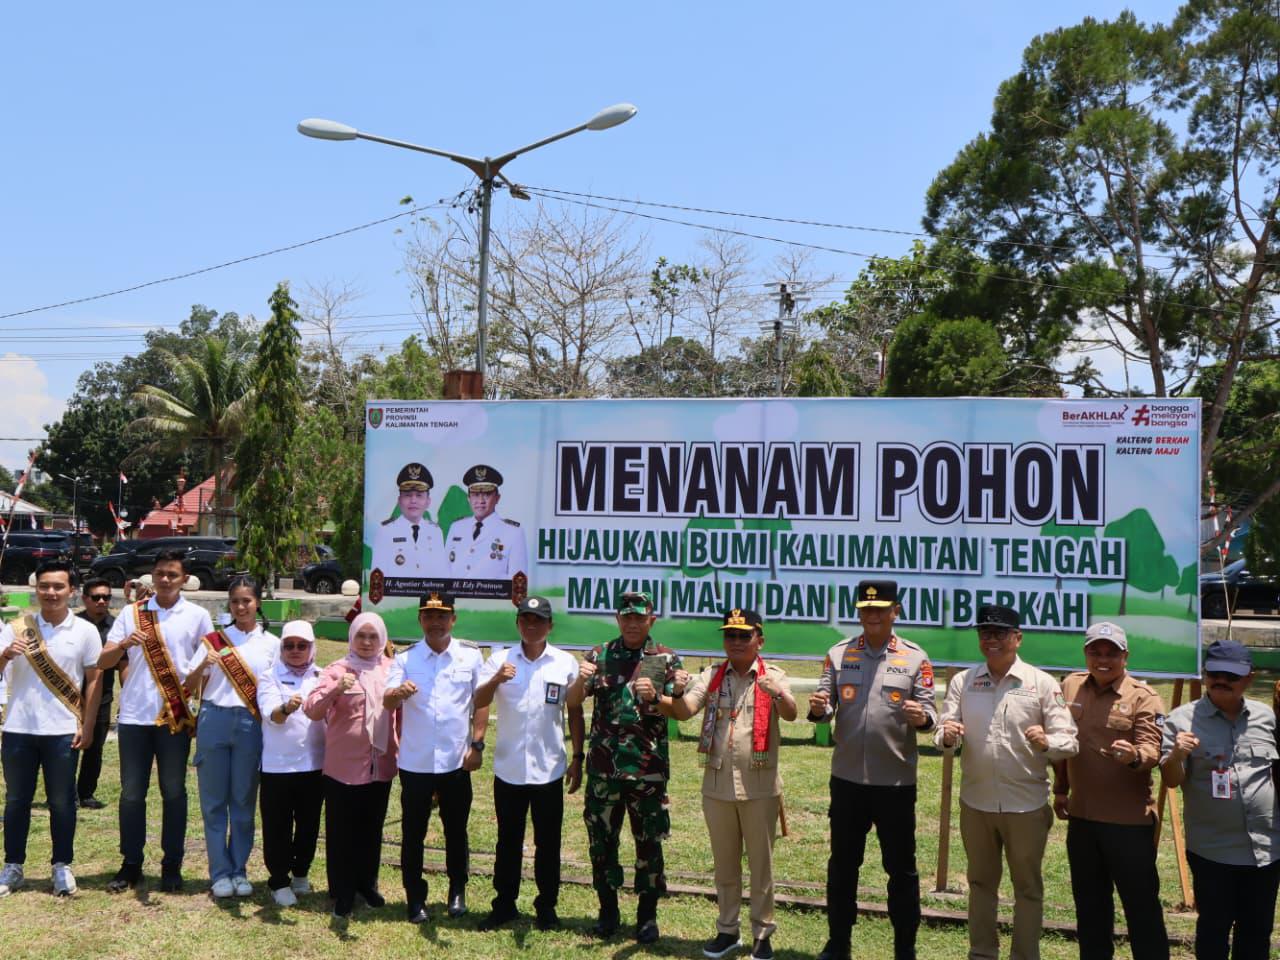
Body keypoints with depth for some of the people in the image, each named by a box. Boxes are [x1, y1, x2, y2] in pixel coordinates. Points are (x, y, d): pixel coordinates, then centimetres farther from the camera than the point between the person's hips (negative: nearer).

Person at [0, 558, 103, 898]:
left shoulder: (85, 631, -1)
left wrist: (87, 726, -4)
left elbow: (94, 680, 2)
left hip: (62, 730, -1)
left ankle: (62, 867, 16)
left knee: (61, 802, 6)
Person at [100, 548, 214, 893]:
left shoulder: (197, 616, 2)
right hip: (134, 716, 1)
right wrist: (124, 644, -19)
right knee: (131, 793, 6)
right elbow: (102, 662, 1)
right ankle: (131, 864, 17)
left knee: (173, 792, 5)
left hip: (176, 717, -1)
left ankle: (171, 866, 15)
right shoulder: (131, 613, 4)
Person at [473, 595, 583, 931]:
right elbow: (478, 702, -11)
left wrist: (577, 758, 3)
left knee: (548, 843, 10)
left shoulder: (565, 663, 0)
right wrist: (495, 680, -31)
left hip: (549, 769, 0)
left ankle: (546, 906, 24)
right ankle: (504, 904, 25)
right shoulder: (500, 660, -1)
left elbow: (575, 712, 5)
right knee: (508, 841, 13)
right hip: (508, 768, 0)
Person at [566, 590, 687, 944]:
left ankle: (647, 915, 18)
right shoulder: (600, 655, 5)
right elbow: (572, 702, -2)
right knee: (601, 839, 9)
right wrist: (581, 680, -23)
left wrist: (654, 697, -25)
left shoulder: (666, 659, 0)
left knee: (649, 842, 5)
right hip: (603, 765, 2)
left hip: (647, 767, -2)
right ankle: (608, 910, 24)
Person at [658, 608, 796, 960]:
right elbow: (685, 710, -10)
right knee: (724, 864, 15)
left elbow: (790, 714, -22)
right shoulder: (712, 675, 3)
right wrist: (660, 699, -32)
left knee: (761, 863, 9)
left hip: (760, 787, -3)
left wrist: (779, 694, -45)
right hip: (716, 785, 3)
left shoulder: (772, 676, -4)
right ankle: (727, 930, 28)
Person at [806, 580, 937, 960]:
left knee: (901, 868, 8)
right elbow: (827, 707, 3)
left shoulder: (915, 658, -1)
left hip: (896, 781, -2)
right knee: (842, 865, 13)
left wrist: (922, 717, -27)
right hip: (847, 778, 2)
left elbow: (929, 711, -3)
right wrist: (818, 708, -21)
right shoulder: (839, 654, 4)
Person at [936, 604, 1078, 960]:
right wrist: (947, 737, -27)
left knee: (1028, 887, 12)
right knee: (981, 882, 17)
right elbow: (943, 736, -3)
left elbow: (1070, 742, -9)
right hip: (975, 802, 3)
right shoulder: (962, 681, 1)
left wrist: (1047, 742, -31)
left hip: (1027, 805, -2)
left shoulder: (1042, 683, -6)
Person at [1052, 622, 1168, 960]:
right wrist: (1060, 789, 18)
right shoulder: (1070, 686, 5)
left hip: (1130, 820, -5)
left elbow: (1152, 751, -18)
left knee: (1142, 904, 3)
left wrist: (1134, 757, -40)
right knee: (1089, 903, 18)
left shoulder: (1144, 697, -10)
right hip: (1081, 815, 5)